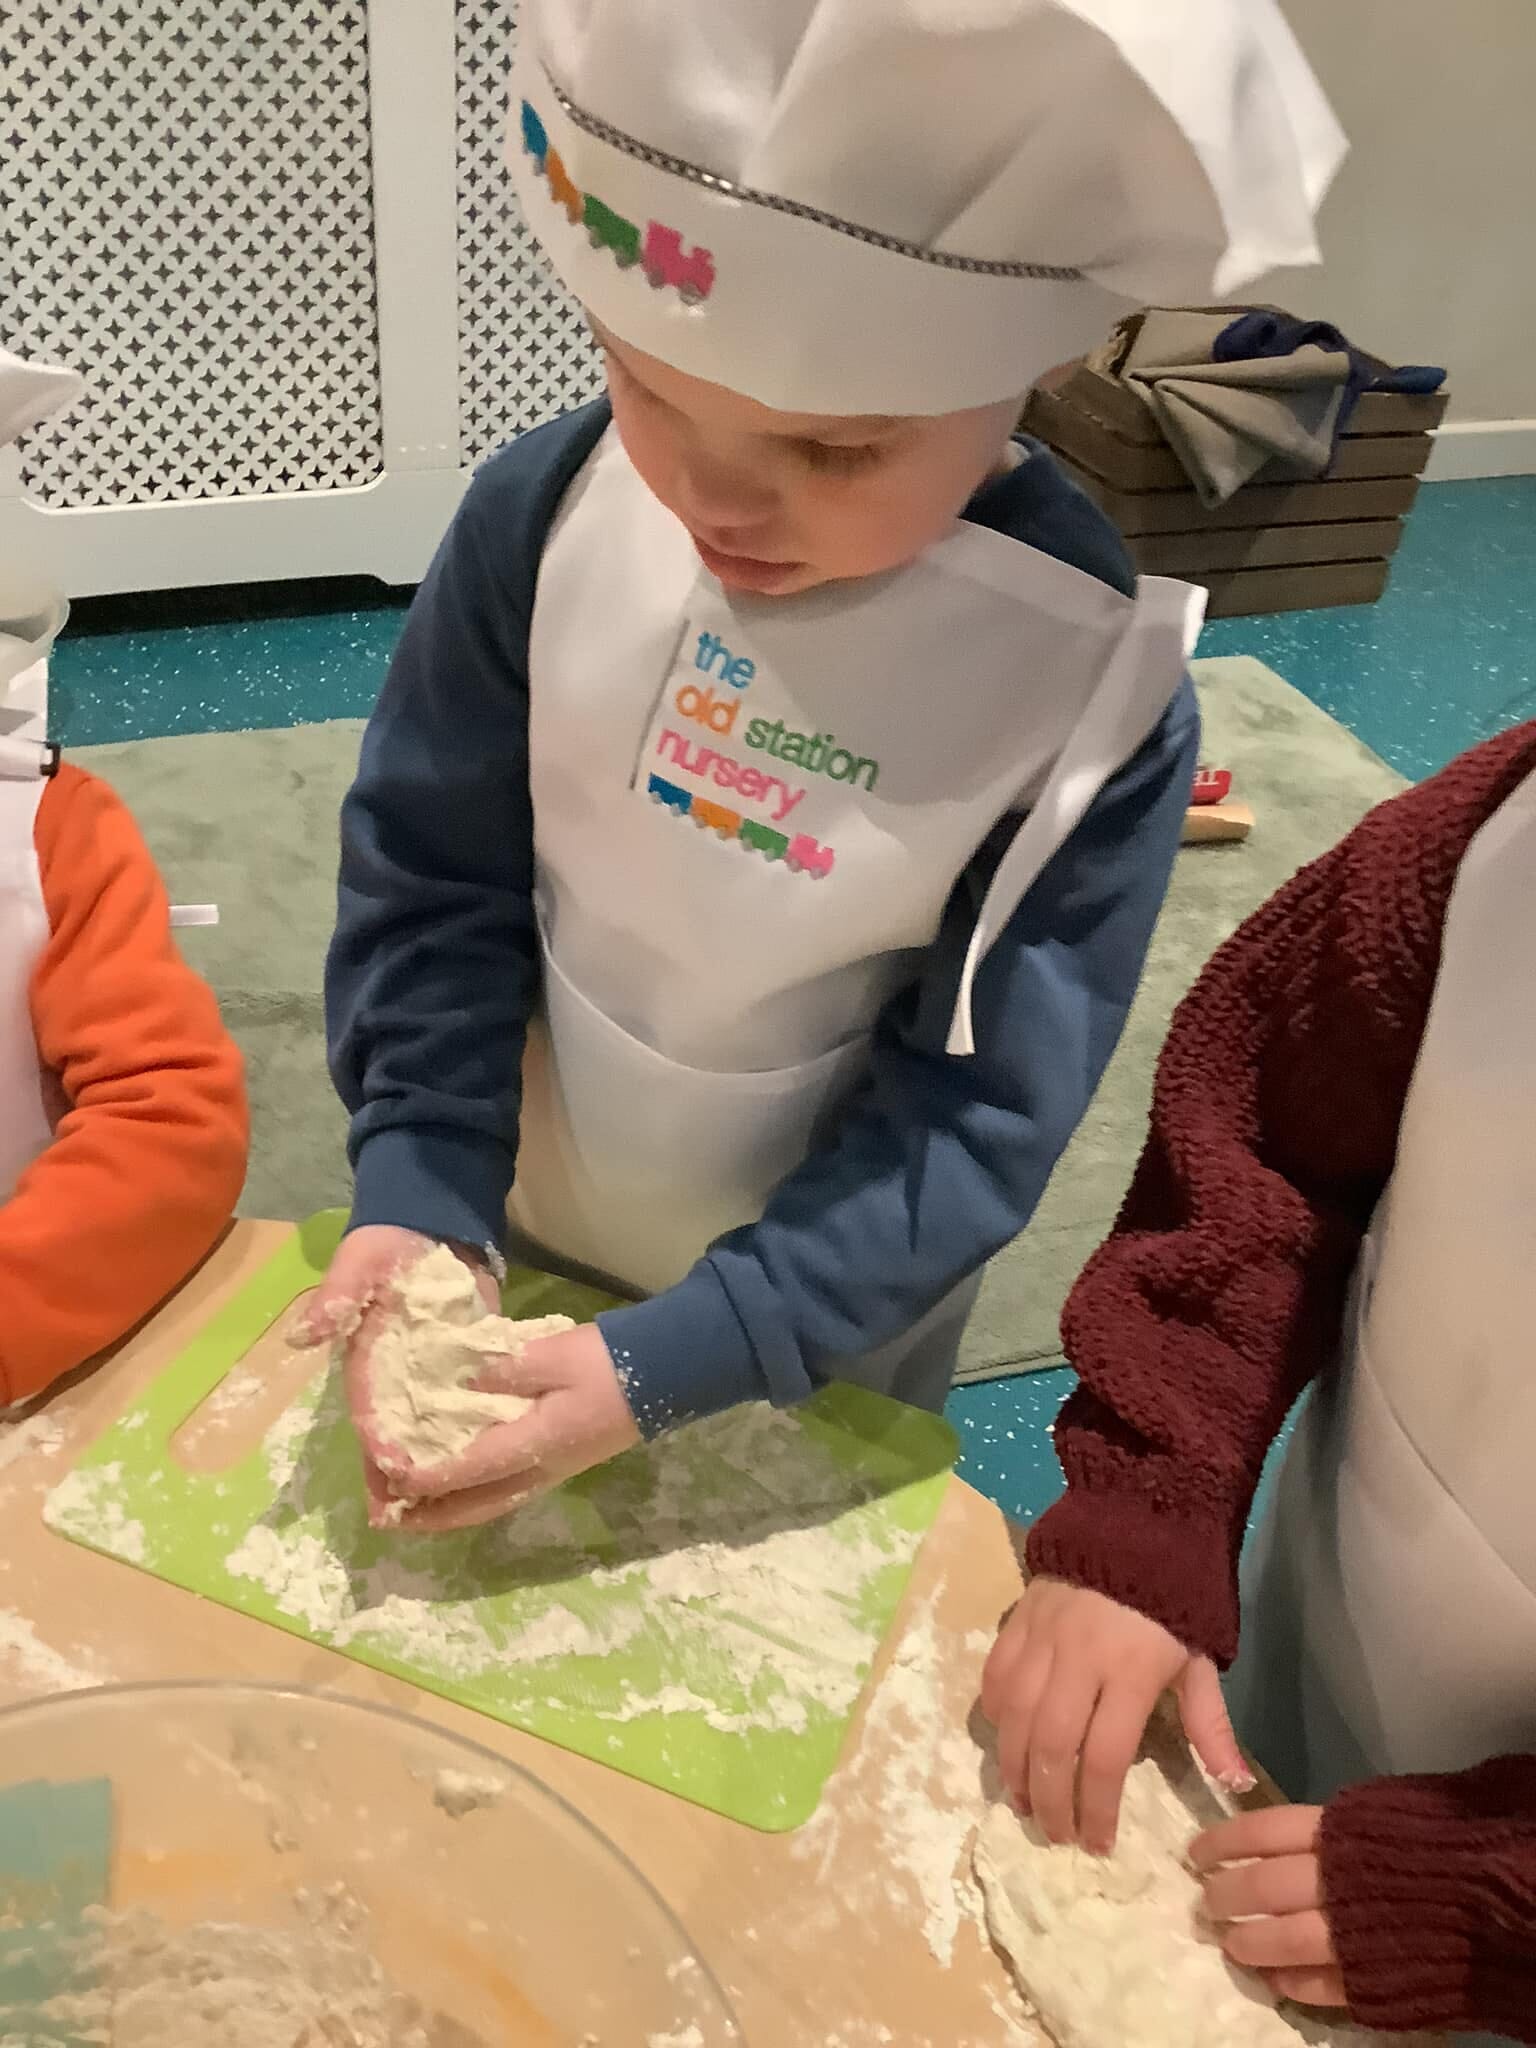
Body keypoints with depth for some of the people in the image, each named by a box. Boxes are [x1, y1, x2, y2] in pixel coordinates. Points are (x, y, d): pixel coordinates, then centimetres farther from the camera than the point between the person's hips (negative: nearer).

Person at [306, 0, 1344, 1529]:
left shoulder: (1096, 688, -27)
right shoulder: (545, 515, -21)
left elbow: (977, 1122, -24)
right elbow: (428, 873, -11)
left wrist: (669, 1363, -30)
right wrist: (419, 1188, -21)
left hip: (826, 1311, -2)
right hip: (510, 1232, 3)